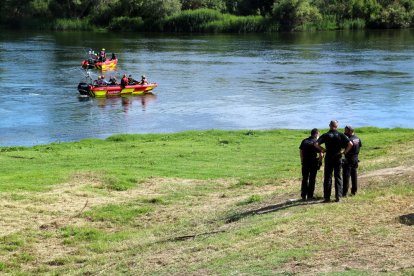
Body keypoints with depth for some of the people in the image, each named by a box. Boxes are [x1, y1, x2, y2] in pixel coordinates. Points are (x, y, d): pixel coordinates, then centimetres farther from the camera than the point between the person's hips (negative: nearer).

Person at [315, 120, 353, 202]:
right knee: (338, 177, 9)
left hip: (328, 158, -1)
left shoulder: (325, 135, -3)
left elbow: (316, 144, -14)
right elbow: (350, 144, -10)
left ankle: (327, 197, 4)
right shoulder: (341, 135, 0)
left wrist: (322, 149, 0)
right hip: (338, 158, 1)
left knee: (327, 177, 5)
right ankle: (338, 196, 5)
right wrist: (345, 152, 2)